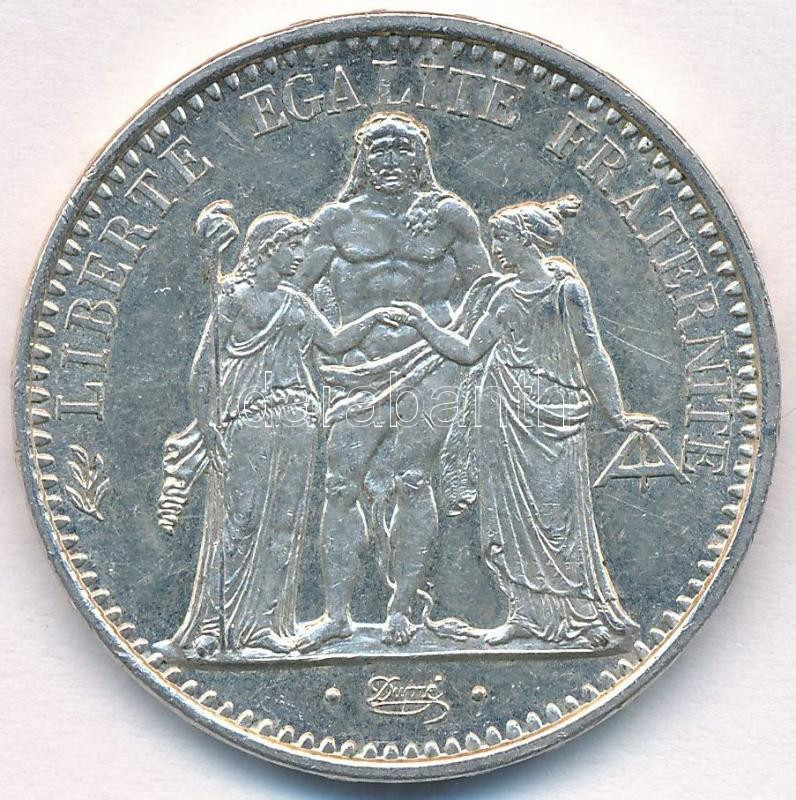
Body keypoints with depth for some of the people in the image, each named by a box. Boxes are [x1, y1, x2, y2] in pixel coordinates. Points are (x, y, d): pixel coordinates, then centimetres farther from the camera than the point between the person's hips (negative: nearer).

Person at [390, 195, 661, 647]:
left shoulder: (567, 289, -6)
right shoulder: (507, 295, 12)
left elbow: (592, 357, -6)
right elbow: (468, 351, 17)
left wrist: (617, 413, -8)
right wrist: (422, 323, 12)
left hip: (550, 416, -6)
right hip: (505, 417, 6)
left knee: (554, 512, -3)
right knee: (513, 514, 6)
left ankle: (582, 613, 9)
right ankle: (529, 614, 15)